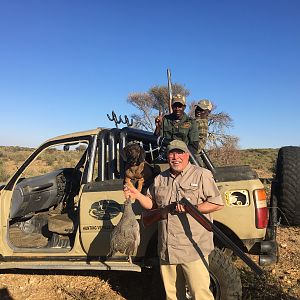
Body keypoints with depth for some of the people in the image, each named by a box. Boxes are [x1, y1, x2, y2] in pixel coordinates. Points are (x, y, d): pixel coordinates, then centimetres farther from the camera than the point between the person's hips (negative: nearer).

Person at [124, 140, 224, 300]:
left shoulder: (202, 175, -4)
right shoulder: (160, 179, 12)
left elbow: (217, 203, -9)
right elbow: (151, 204, 18)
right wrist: (137, 195, 1)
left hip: (193, 249, -5)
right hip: (166, 249, 5)